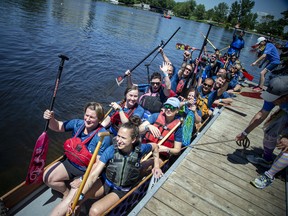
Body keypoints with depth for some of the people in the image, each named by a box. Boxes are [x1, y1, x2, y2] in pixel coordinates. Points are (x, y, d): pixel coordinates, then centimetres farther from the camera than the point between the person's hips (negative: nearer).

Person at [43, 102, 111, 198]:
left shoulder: (103, 137, -26)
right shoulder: (78, 124, -9)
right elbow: (57, 127, 1)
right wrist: (51, 119, -21)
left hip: (86, 171, -6)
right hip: (70, 162, 6)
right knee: (47, 177, 2)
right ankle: (66, 193, 24)